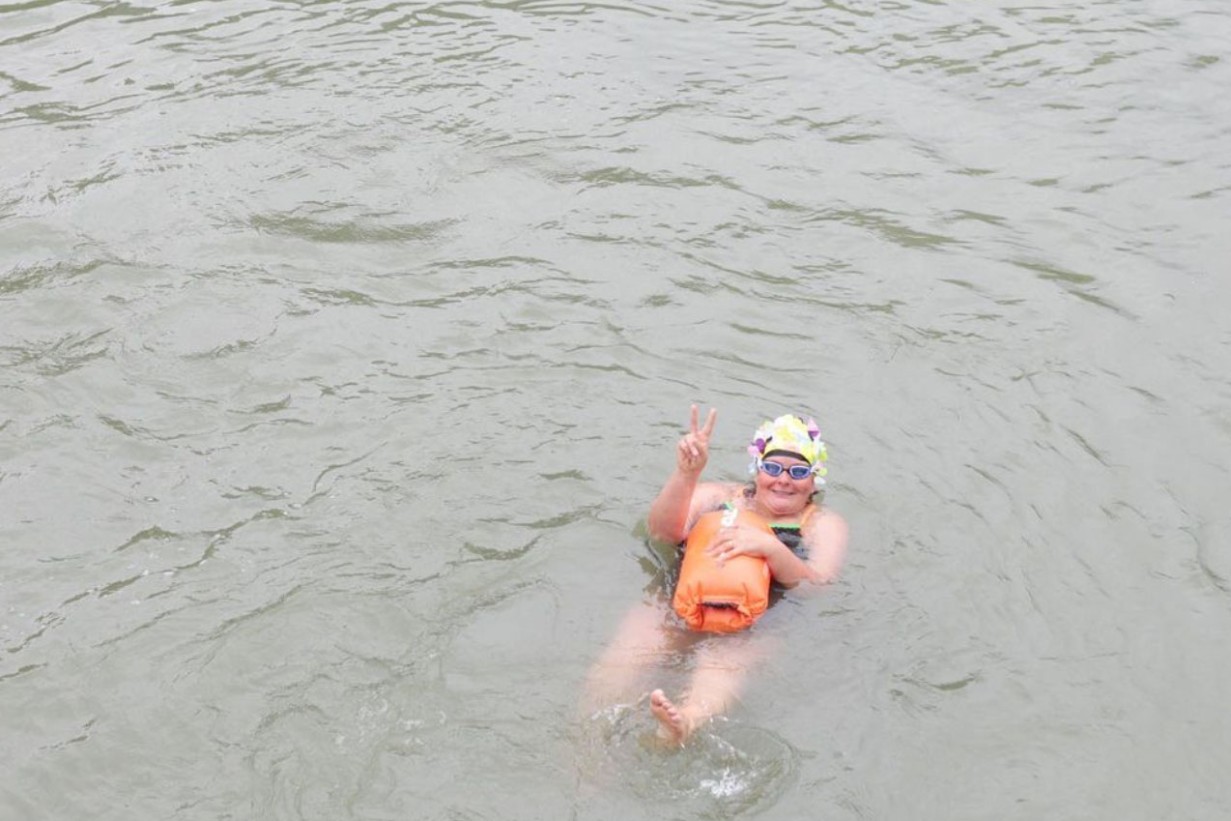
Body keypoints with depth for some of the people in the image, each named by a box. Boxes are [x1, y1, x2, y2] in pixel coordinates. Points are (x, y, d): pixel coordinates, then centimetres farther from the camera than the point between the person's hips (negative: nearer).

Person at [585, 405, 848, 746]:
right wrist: (685, 474, -17)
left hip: (758, 623, -3)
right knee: (640, 629, -29)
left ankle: (685, 722, -68)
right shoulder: (721, 497, 18)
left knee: (726, 657, -38)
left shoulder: (825, 525, 16)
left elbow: (818, 587, -3)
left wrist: (770, 547, -21)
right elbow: (662, 532, 0)